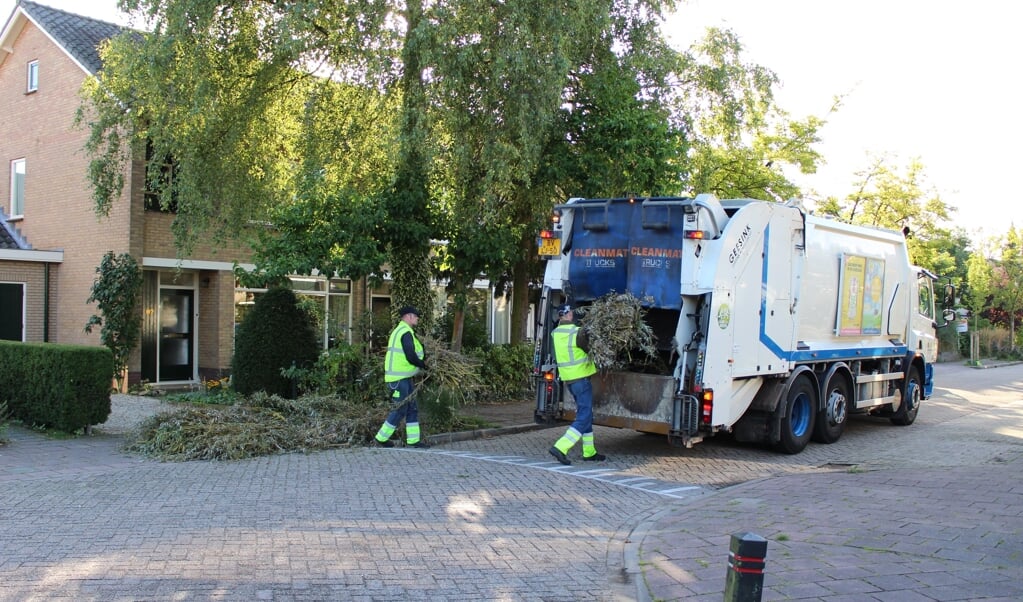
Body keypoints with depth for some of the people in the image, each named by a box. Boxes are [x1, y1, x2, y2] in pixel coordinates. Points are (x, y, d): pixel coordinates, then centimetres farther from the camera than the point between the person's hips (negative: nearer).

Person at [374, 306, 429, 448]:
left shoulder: (399, 330, 18)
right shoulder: (406, 332, -15)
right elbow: (411, 356, -20)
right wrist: (423, 365, -4)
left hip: (404, 377, 10)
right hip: (399, 378, -10)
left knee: (412, 408, 10)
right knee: (400, 410, -3)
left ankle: (413, 439, 13)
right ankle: (382, 438, 8)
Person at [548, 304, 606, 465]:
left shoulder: (554, 334, 4)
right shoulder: (577, 332, -17)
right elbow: (589, 348, -5)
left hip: (568, 379, 8)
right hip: (581, 378, -8)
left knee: (585, 414, 18)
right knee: (584, 418, -6)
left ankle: (589, 452, 23)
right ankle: (561, 447, -16)